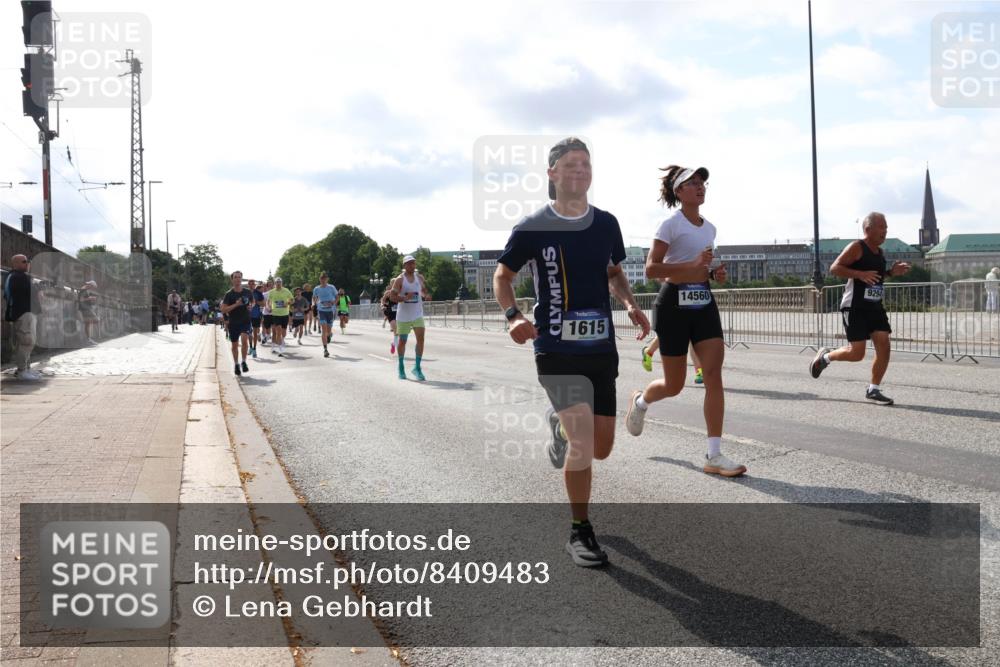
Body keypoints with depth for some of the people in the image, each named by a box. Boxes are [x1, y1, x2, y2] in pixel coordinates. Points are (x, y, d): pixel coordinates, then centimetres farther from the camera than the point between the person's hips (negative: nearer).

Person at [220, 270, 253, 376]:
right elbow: (222, 310, -12)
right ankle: (236, 365, 29)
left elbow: (252, 302, 21)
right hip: (233, 323, 0)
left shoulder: (248, 292, 2)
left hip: (246, 321, 0)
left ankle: (244, 362, -4)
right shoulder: (229, 294, -7)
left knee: (244, 339, -22)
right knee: (235, 344, 10)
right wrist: (236, 304, -22)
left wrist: (250, 306, -2)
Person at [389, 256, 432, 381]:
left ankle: (417, 367, -4)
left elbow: (423, 290, 23)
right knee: (402, 341, 6)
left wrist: (426, 295, 0)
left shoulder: (419, 278, 7)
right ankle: (401, 368, 23)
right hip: (404, 315, -3)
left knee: (421, 338, -11)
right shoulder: (400, 279, -8)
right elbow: (392, 296, -12)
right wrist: (405, 298, -28)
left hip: (418, 315, 3)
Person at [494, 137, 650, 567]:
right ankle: (580, 532, 3)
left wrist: (630, 304, 1)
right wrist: (513, 316, -14)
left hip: (602, 347, 5)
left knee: (600, 448, 8)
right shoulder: (532, 228, -6)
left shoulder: (606, 223, 6)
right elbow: (502, 277, 4)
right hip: (556, 349, -5)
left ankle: (561, 426, 43)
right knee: (582, 439, -16)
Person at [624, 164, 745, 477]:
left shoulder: (709, 228, 14)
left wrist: (715, 273, 5)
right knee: (674, 385, 3)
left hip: (704, 302, 6)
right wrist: (691, 266, -26)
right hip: (674, 303, -6)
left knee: (714, 375, -9)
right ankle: (640, 401, 39)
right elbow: (651, 268, -15)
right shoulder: (671, 224, -8)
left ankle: (714, 455, -7)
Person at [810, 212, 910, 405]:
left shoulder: (880, 252, 15)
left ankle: (873, 390, 8)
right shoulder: (856, 247, -10)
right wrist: (860, 274, -27)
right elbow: (835, 268, -17)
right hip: (854, 307, -8)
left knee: (884, 347, -2)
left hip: (875, 307, 8)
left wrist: (891, 272, 11)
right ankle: (825, 356, 20)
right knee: (856, 353, -9)